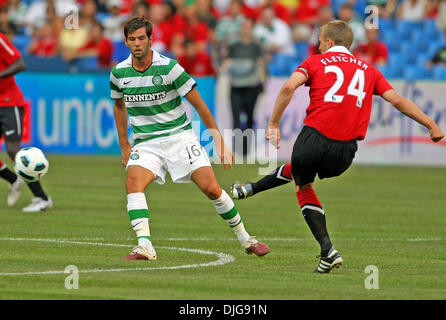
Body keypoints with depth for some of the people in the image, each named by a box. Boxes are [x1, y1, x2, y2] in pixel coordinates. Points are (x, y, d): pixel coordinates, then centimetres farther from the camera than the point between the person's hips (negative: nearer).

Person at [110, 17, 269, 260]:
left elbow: (199, 104, -6)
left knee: (211, 188, -11)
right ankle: (144, 247, -32)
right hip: (145, 143, 2)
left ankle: (244, 239, 9)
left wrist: (218, 140, -6)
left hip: (179, 137, -2)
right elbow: (118, 106, 20)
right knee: (133, 183, -26)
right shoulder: (119, 73, -1)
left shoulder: (168, 67, -12)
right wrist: (124, 146, 18)